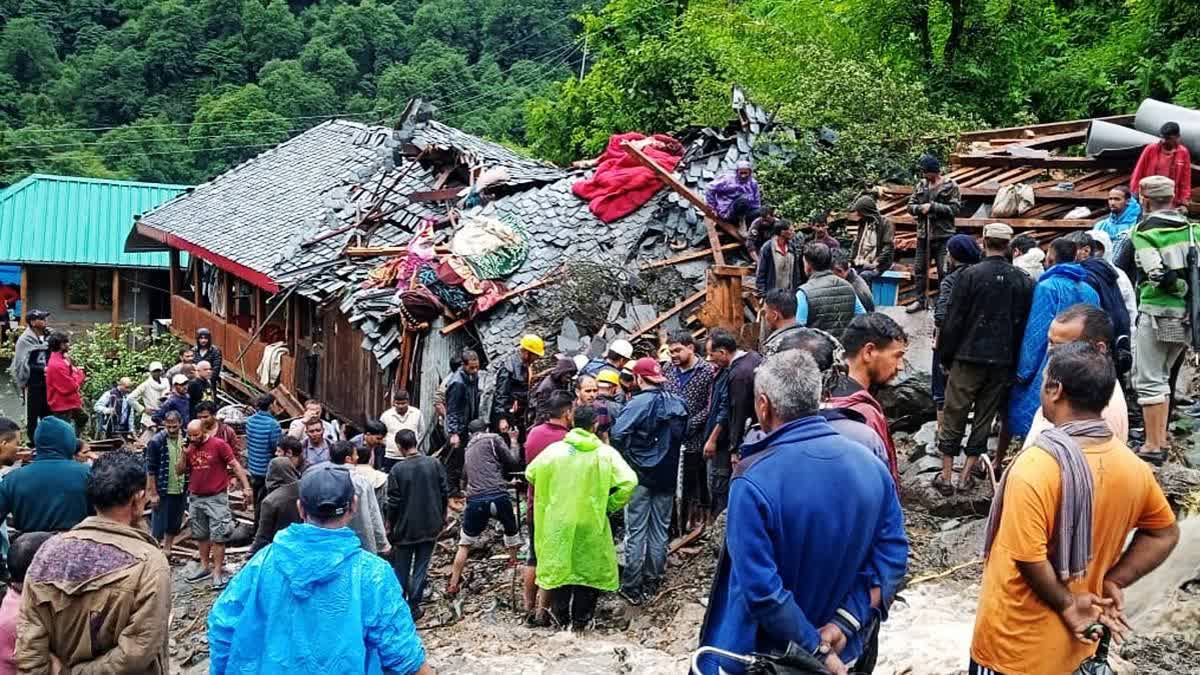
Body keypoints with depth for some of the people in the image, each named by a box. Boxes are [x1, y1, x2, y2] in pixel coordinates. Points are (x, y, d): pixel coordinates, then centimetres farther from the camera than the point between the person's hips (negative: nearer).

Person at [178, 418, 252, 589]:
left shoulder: (219, 444, -11)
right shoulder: (189, 448, 5)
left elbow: (235, 465, -11)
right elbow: (179, 471, 8)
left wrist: (246, 486, -17)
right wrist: (184, 455, -9)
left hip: (216, 498, -6)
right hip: (196, 498, 6)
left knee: (218, 536, -4)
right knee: (201, 535, 16)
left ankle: (218, 572, 0)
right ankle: (205, 566, 29)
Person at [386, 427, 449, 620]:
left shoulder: (397, 470, -14)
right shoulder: (434, 464, -6)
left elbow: (393, 502, -10)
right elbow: (445, 492, -1)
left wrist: (389, 525, 4)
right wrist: (443, 515, 14)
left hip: (405, 528, -2)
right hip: (430, 526, 2)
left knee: (401, 569, 13)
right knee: (421, 567, 8)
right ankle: (413, 607, 8)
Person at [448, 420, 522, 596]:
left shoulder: (468, 448, 26)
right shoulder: (493, 438, 7)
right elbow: (513, 462, 3)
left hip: (475, 500, 3)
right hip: (498, 497, -3)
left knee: (465, 544, 15)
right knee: (512, 533, 22)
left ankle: (453, 585, 13)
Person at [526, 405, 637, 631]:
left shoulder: (555, 449, -4)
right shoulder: (605, 452, -9)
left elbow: (530, 473, 5)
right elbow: (629, 482, -17)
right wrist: (610, 505, -3)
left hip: (558, 520, 2)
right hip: (591, 520, -1)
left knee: (558, 565, 16)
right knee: (589, 567, 12)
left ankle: (561, 617, 25)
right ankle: (581, 620, 18)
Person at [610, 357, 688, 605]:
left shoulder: (639, 403, -16)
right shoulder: (678, 403, 3)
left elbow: (617, 434, -25)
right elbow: (683, 434, 15)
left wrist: (626, 457, -10)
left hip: (641, 475, -5)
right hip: (667, 475, 5)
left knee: (636, 531, 2)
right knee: (660, 529, 14)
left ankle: (632, 587, 5)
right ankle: (653, 581, 23)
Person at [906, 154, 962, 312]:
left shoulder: (950, 186, -5)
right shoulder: (921, 185, 10)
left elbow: (954, 208, -13)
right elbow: (910, 206, 9)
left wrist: (932, 207, -18)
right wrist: (921, 208, -13)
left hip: (943, 235, -5)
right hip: (923, 234, 6)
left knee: (944, 272, -4)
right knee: (919, 269, 11)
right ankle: (921, 300, 23)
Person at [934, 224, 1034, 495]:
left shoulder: (970, 275, -9)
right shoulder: (1023, 281, 2)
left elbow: (953, 320, -8)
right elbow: (1024, 323, 5)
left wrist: (945, 356, 1)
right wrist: (1015, 361, 12)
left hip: (968, 358, -3)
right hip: (1003, 361, 3)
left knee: (954, 415, 5)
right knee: (985, 417, 12)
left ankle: (946, 475, 8)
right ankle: (967, 475, 15)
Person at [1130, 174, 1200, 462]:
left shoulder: (1144, 230, -9)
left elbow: (1157, 274, -18)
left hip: (1157, 312, -6)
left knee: (1149, 380, 0)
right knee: (1161, 377, 20)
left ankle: (1153, 445, 0)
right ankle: (1161, 437, 25)